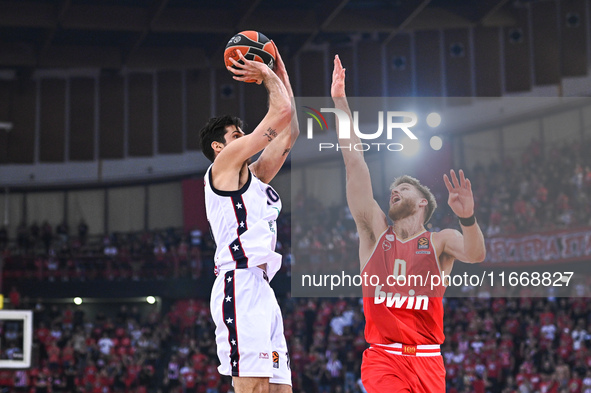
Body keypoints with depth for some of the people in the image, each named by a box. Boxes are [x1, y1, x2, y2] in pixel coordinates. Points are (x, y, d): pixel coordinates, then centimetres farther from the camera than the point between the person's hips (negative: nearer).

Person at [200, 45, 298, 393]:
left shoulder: (253, 175, 28)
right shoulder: (225, 163, 4)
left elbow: (291, 131, 30)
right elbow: (281, 112, 2)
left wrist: (281, 75, 31)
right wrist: (268, 76, 17)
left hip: (262, 288, 10)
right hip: (241, 284, -10)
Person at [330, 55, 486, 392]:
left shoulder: (441, 241, 7)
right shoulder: (375, 232, 10)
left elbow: (476, 255, -15)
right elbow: (355, 163, 6)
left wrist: (468, 218, -36)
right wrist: (340, 102, 2)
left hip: (427, 361, 1)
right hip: (383, 356, 0)